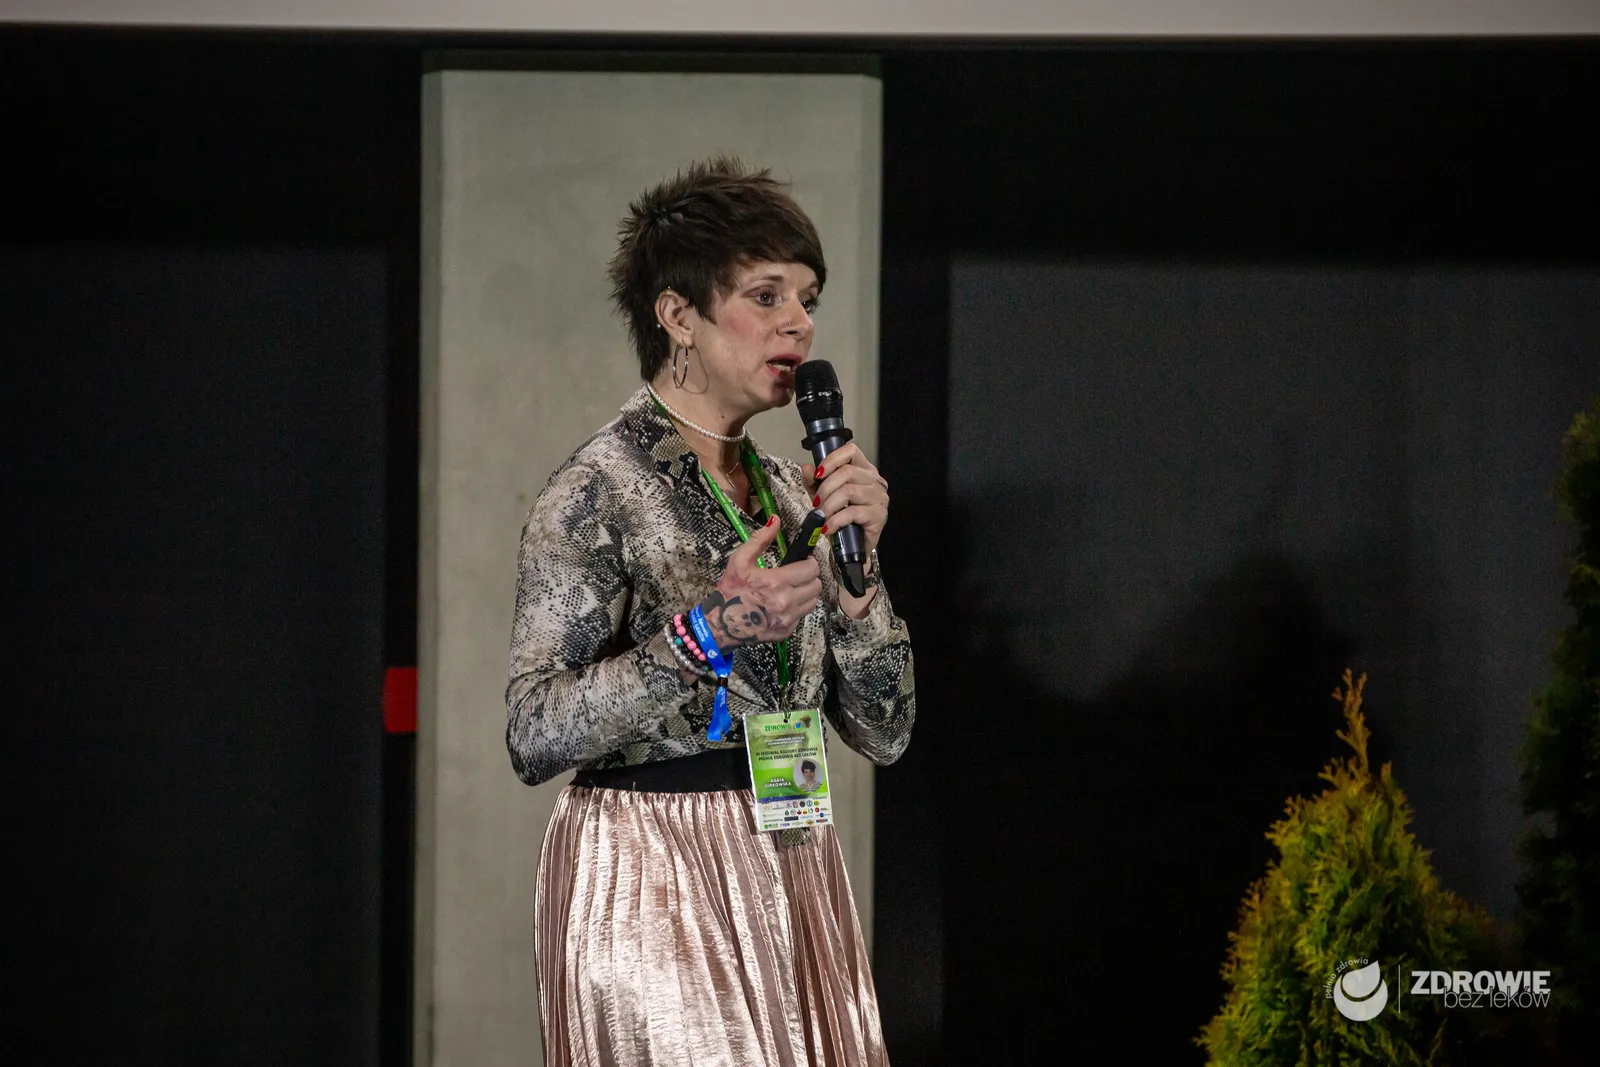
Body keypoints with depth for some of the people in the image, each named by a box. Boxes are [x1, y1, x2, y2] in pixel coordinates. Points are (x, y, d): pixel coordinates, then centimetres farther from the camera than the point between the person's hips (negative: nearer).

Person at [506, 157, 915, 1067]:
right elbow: (535, 736, -17)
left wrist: (853, 572, -6)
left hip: (793, 873, 6)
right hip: (654, 883, -6)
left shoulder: (792, 490, 11)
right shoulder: (599, 491, -9)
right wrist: (705, 633, -23)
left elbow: (884, 732, 8)